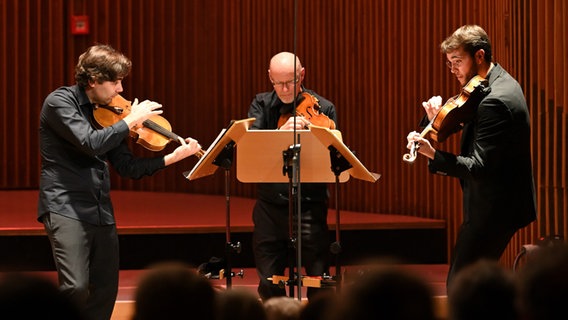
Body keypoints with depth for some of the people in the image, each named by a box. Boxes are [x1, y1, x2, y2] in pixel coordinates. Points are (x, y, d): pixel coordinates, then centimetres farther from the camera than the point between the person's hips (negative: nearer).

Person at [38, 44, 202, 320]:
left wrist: (174, 157, 2)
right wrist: (131, 120, -12)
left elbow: (128, 167, 11)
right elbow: (90, 143, -22)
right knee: (76, 287, -21)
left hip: (101, 212, 7)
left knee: (105, 291, 5)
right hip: (65, 208, -7)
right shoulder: (59, 103, -8)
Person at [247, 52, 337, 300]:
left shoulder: (323, 108, 0)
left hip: (309, 205, -2)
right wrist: (281, 132, -28)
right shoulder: (261, 105, 5)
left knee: (319, 280, -3)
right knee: (269, 284, 8)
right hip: (270, 206, 2)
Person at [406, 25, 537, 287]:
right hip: (503, 205, 11)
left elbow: (480, 168, -26)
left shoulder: (495, 101, -22)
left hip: (493, 211, -11)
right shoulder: (502, 84, 11)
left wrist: (433, 154, -34)